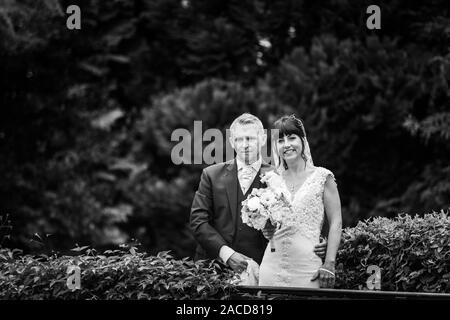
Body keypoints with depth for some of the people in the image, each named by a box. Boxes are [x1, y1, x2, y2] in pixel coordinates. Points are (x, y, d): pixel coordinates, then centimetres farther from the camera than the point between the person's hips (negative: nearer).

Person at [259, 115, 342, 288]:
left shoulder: (322, 177, 1)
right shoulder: (273, 181, 11)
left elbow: (336, 223, -2)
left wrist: (329, 264, -11)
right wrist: (266, 230, -4)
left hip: (307, 264, -3)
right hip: (274, 264, 3)